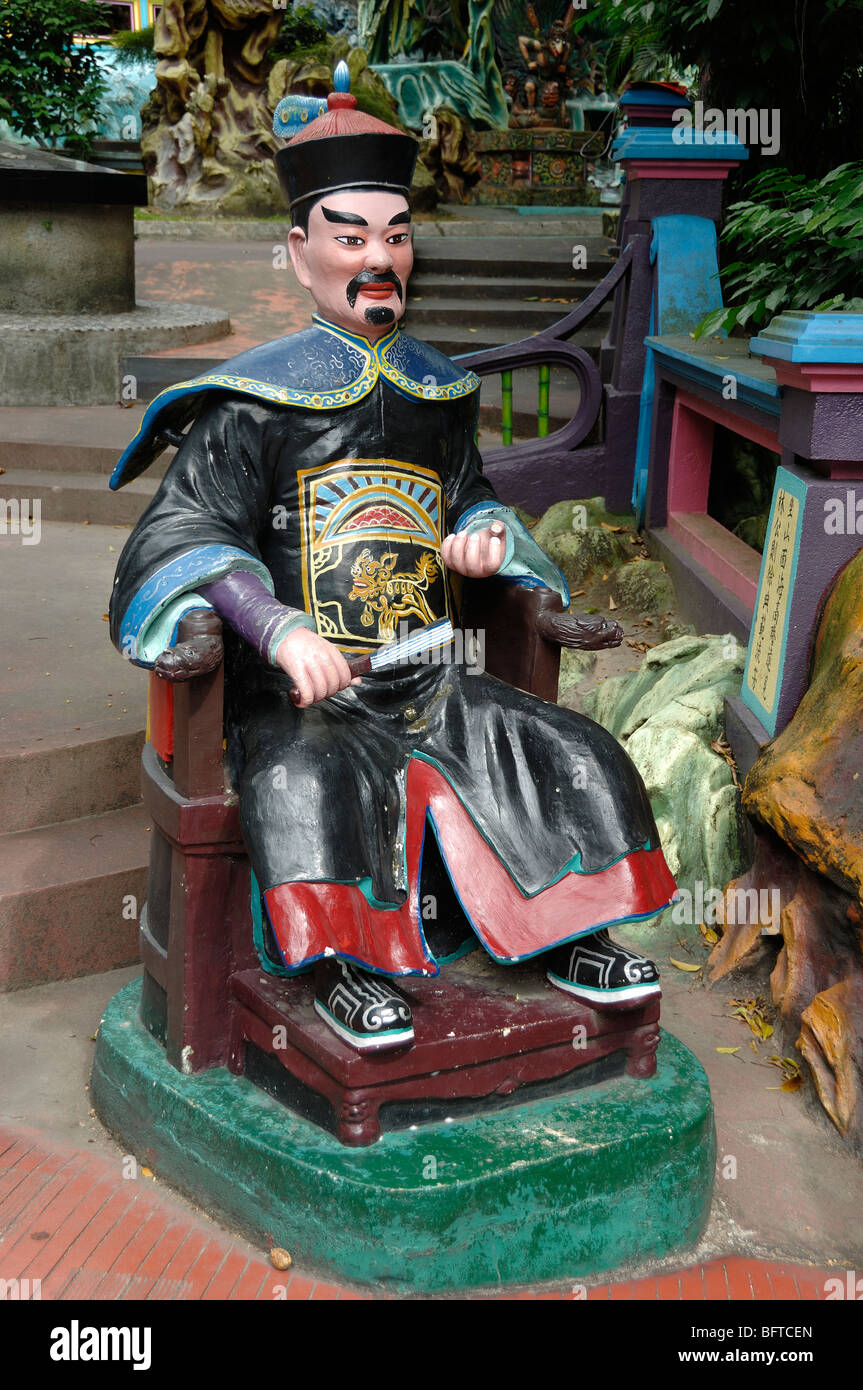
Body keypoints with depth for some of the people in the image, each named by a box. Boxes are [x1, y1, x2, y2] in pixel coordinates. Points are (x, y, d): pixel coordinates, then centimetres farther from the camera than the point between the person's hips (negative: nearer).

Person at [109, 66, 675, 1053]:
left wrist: (482, 539, 2)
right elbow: (181, 535, -12)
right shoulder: (253, 403, -6)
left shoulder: (440, 394, 12)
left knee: (574, 755, -6)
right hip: (300, 697, -5)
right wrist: (277, 627, -30)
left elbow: (471, 494, 29)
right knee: (309, 786, -36)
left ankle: (568, 935, 8)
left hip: (431, 684, 6)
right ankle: (338, 963, -19)